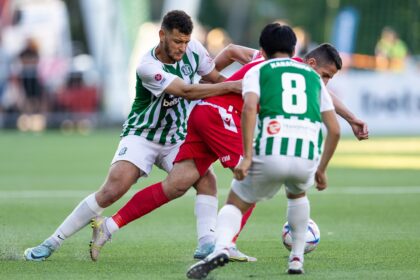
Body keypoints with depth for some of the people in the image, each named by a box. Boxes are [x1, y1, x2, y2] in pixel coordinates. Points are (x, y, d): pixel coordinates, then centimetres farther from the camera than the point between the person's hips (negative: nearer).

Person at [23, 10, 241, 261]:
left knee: (206, 179, -21)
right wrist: (231, 87, -37)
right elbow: (186, 91, -35)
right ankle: (52, 243, -11)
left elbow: (216, 78, 6)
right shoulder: (148, 67, -26)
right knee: (112, 191, -21)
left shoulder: (193, 49, -9)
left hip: (176, 139, 5)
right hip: (141, 136, -5)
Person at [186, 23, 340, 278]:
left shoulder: (258, 71, 16)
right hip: (308, 156, 3)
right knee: (297, 194, 37)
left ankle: (221, 248, -16)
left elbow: (249, 108, -6)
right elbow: (334, 130, 21)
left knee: (235, 204, 15)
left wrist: (247, 157, -8)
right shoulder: (313, 76, 26)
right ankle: (297, 259, 30)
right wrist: (321, 170, 31)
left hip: (271, 153, -3)